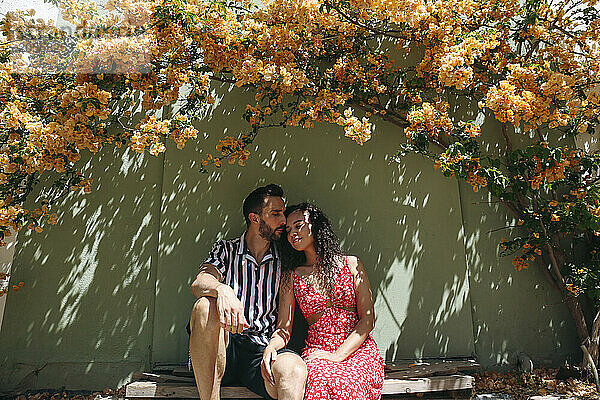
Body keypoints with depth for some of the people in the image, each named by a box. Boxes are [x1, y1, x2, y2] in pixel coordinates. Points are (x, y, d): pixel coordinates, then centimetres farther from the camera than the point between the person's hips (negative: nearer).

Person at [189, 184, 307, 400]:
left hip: (262, 350, 0)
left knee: (295, 369, -35)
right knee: (205, 305, -32)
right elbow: (199, 283, -8)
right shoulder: (225, 249, 12)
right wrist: (222, 289, -31)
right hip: (223, 349, 1)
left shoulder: (282, 263, 15)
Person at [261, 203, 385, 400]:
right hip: (316, 352, 1)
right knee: (320, 381, -35)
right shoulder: (291, 278, 12)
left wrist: (338, 355, -12)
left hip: (358, 350, 0)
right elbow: (284, 328, 7)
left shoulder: (351, 264, 5)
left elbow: (367, 319, 0)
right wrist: (270, 347, -17)